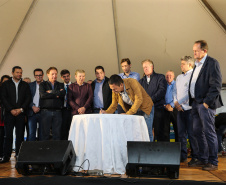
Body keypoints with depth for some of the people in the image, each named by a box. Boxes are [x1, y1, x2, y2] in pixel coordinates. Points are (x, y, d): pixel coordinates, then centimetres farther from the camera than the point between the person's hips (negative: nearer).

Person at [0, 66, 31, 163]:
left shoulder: (25, 85, 12)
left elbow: (28, 98, 5)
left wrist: (21, 109, -8)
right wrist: (11, 110, -9)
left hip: (21, 113, 1)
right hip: (9, 113, -1)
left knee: (20, 135, 1)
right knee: (8, 135, -2)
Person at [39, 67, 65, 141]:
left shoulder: (61, 85, 16)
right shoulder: (43, 84, 10)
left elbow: (63, 93, -4)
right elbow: (43, 95, -7)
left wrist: (51, 92, -5)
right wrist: (56, 94, -5)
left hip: (57, 112, 2)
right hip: (46, 111, -2)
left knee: (57, 134, 2)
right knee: (45, 133, -1)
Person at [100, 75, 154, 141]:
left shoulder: (132, 82, -26)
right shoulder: (115, 91, -10)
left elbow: (139, 100, -30)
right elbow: (114, 105, 0)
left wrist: (128, 113, -34)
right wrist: (106, 112, -20)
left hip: (145, 108, -4)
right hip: (132, 110, 5)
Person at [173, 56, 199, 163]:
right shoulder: (179, 77, 19)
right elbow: (175, 91, 18)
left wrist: (179, 102, -12)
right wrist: (176, 102, 1)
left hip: (189, 109, -7)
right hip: (180, 109, 7)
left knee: (191, 134, -3)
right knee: (181, 133, 8)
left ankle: (195, 157, 5)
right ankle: (182, 156, 14)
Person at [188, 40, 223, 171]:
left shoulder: (212, 63, -8)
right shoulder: (197, 65, 18)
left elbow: (216, 85, -15)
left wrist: (207, 102, -18)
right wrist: (192, 101, 12)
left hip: (206, 104, -9)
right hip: (195, 103, 9)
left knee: (209, 132, -4)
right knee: (198, 132, 12)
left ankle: (213, 162, 5)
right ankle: (203, 159, 22)